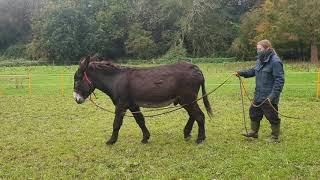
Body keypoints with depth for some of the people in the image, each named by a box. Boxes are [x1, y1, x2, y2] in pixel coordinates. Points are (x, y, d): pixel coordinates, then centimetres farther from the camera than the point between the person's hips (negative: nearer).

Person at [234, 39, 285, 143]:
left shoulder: (275, 61, -19)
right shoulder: (260, 59, 8)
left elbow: (279, 80, -21)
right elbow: (254, 71, 22)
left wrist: (273, 95, -26)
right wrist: (241, 73, 8)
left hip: (269, 97, -9)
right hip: (258, 95, 9)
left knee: (272, 117, 5)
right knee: (254, 113, 20)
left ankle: (275, 137, 21)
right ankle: (253, 132, 37)